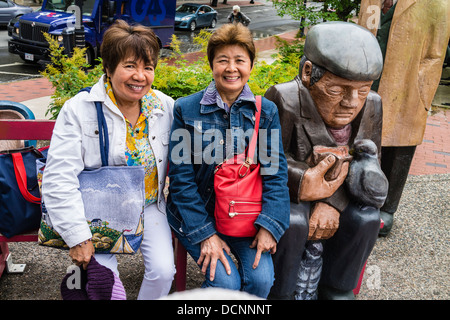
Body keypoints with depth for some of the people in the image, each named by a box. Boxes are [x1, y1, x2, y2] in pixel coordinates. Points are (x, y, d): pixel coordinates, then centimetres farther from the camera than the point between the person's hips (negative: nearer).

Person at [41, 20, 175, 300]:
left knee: (163, 271, -11)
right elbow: (58, 179, -16)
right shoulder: (79, 109, -14)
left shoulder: (165, 107, -4)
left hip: (148, 206, 3)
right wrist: (78, 237, -19)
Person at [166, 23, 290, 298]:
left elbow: (276, 172, -1)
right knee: (225, 281, -17)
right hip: (195, 213, -2)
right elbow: (181, 177, -7)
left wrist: (269, 226, -13)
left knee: (261, 279, -13)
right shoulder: (186, 109, -5)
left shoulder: (266, 111, 1)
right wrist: (205, 233, -12)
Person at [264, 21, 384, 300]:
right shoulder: (283, 99, -26)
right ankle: (281, 293, -3)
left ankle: (338, 291, 4)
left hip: (338, 194, 5)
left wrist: (333, 202, -23)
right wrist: (302, 182, -37)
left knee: (366, 218, -21)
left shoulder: (371, 105, -10)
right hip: (287, 193, -4)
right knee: (293, 221, -32)